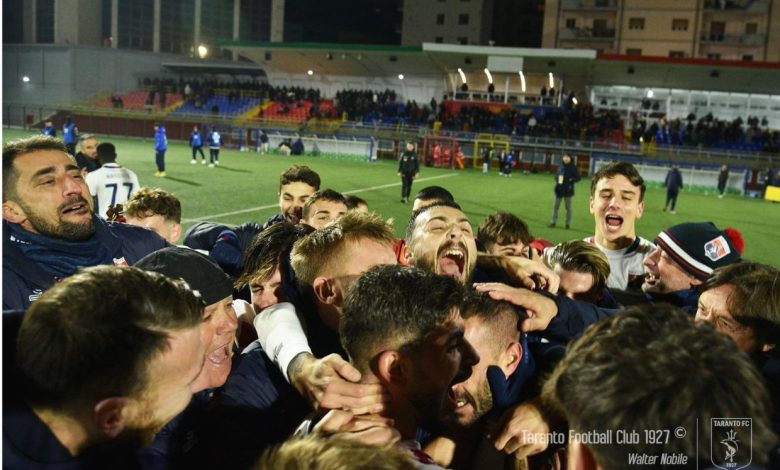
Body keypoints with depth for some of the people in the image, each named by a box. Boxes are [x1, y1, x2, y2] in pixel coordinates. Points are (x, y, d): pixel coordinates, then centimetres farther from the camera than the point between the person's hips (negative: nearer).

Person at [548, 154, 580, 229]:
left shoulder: (573, 168, -8)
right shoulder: (561, 166, 6)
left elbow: (578, 177, -6)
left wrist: (570, 180, -19)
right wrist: (557, 179, -2)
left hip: (568, 190, -5)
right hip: (559, 189, 5)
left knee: (568, 207, 4)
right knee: (556, 206, 8)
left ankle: (568, 223, 12)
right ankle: (554, 221, 17)